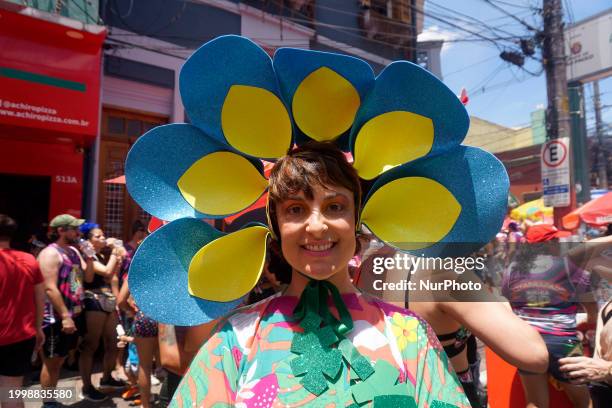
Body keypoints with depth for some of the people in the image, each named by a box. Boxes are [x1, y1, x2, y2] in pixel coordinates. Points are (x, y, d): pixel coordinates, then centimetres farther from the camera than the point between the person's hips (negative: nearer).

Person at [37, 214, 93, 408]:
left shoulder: (74, 251, 11)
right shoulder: (50, 253, -14)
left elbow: (88, 277, 15)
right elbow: (50, 289, -22)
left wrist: (89, 256, 0)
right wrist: (65, 316, -23)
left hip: (73, 314, 8)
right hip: (56, 318, -8)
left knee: (59, 361, 17)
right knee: (51, 362, 4)